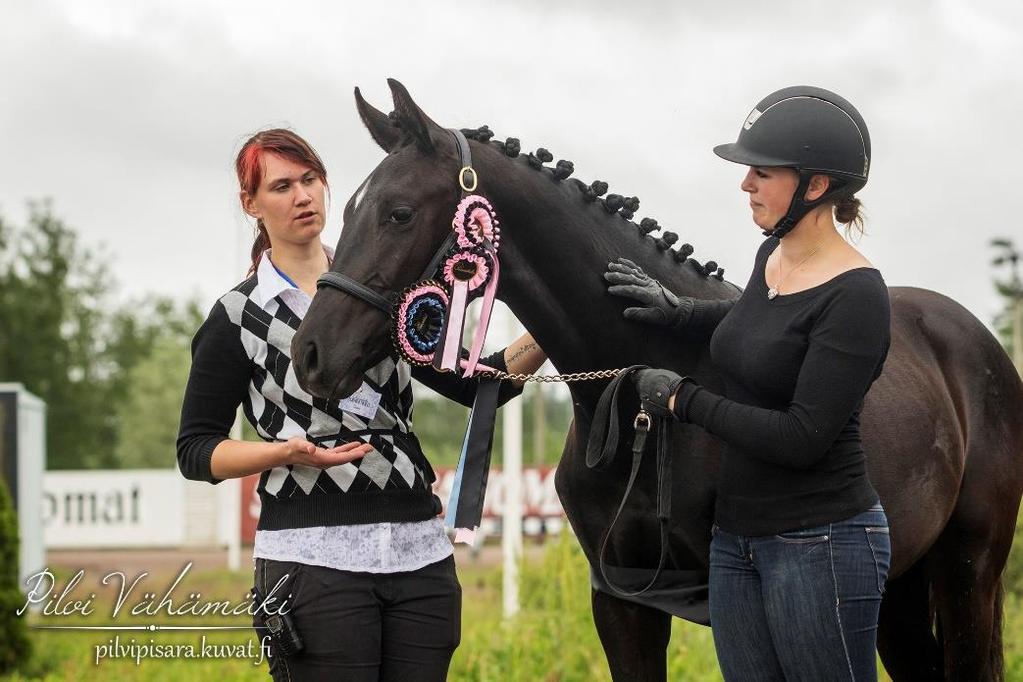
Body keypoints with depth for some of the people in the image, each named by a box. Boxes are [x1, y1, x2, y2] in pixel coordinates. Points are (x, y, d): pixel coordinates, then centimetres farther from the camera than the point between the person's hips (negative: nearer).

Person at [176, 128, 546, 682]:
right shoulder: (239, 318, 2)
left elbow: (477, 385, 14)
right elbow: (195, 451, 1)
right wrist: (288, 451, -15)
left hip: (420, 553, 4)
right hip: (313, 558, -4)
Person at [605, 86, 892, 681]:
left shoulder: (855, 296, -19)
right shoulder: (773, 256, 6)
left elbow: (802, 439, -24)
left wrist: (683, 399, -15)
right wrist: (684, 313, 16)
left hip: (820, 542, -9)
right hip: (738, 537, 9)